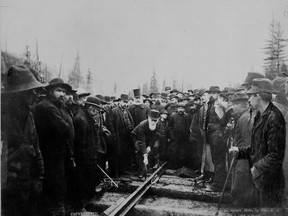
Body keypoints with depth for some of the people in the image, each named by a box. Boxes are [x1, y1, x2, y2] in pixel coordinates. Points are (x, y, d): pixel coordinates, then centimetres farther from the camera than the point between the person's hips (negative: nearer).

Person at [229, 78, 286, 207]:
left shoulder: (274, 118, -21)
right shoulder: (260, 116, 9)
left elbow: (275, 155, -22)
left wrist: (257, 168, -19)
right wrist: (239, 151, 5)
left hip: (270, 181, -9)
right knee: (262, 205, 19)